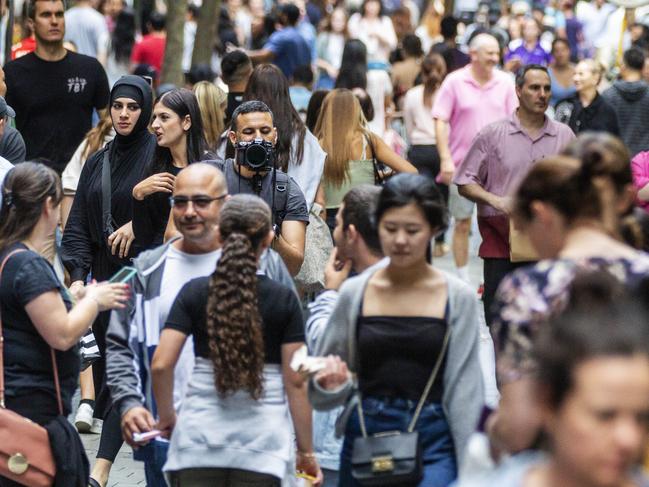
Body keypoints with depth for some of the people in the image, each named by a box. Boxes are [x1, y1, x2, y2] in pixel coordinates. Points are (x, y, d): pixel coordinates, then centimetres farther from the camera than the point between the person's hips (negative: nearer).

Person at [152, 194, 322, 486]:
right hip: (261, 439, -1)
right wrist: (306, 451, 5)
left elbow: (160, 365, -6)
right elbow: (295, 382, -2)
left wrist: (166, 416, 11)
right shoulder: (284, 300, -1)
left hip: (200, 436, 1)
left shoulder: (194, 293, 1)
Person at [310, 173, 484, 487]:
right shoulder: (354, 293, 5)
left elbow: (464, 389, -1)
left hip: (433, 446, -3)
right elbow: (321, 396, 11)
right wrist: (331, 383, -12)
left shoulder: (457, 298, -1)